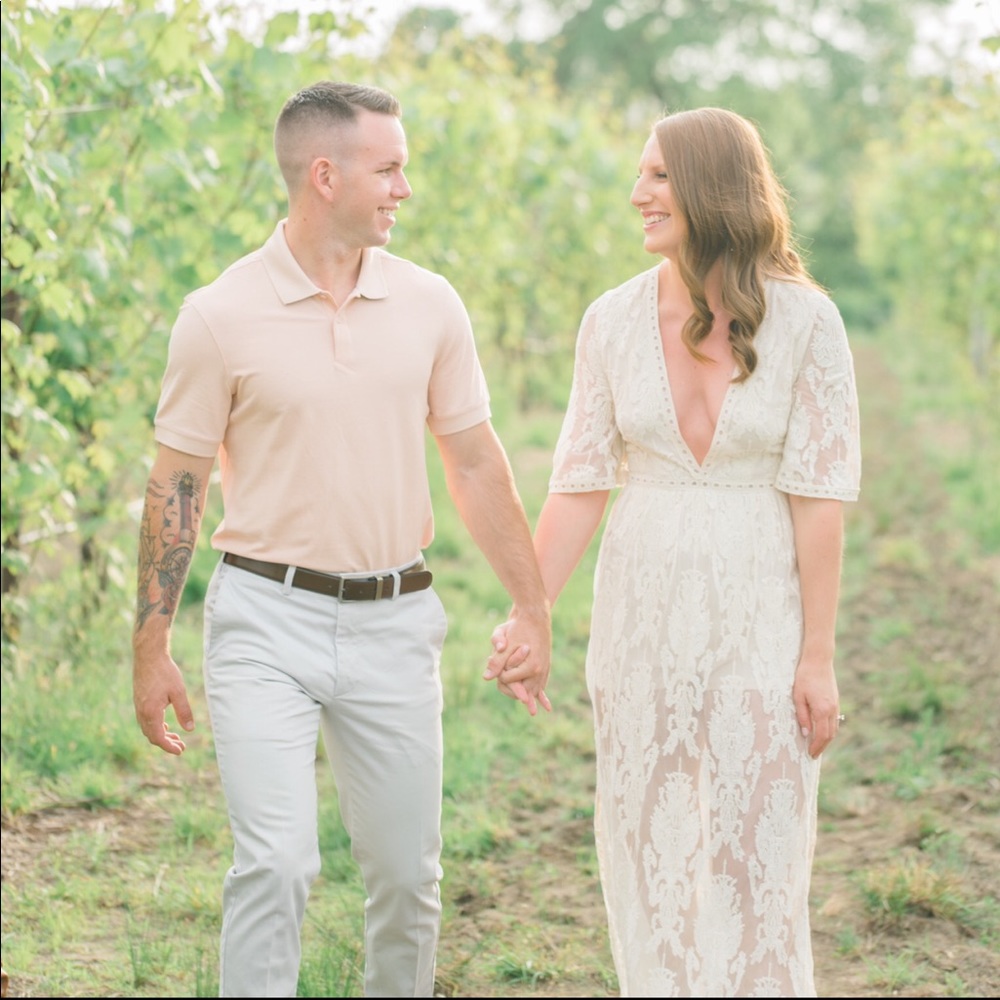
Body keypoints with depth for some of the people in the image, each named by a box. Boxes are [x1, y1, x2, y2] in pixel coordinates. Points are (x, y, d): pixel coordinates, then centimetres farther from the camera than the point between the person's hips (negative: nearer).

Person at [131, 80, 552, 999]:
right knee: (277, 863, -13)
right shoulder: (220, 316, -6)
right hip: (267, 620, -3)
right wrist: (151, 649, -2)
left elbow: (475, 463, 11)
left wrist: (534, 610, 10)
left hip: (394, 622, 3)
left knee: (407, 873, 9)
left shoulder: (430, 305, 3)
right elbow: (176, 485, -1)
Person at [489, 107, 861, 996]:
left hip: (759, 612, -3)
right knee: (647, 849, 10)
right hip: (642, 609, 3)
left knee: (757, 856, 0)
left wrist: (818, 655, -9)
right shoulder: (614, 320, 1)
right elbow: (581, 484, 2)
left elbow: (818, 496, -8)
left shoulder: (803, 320, -8)